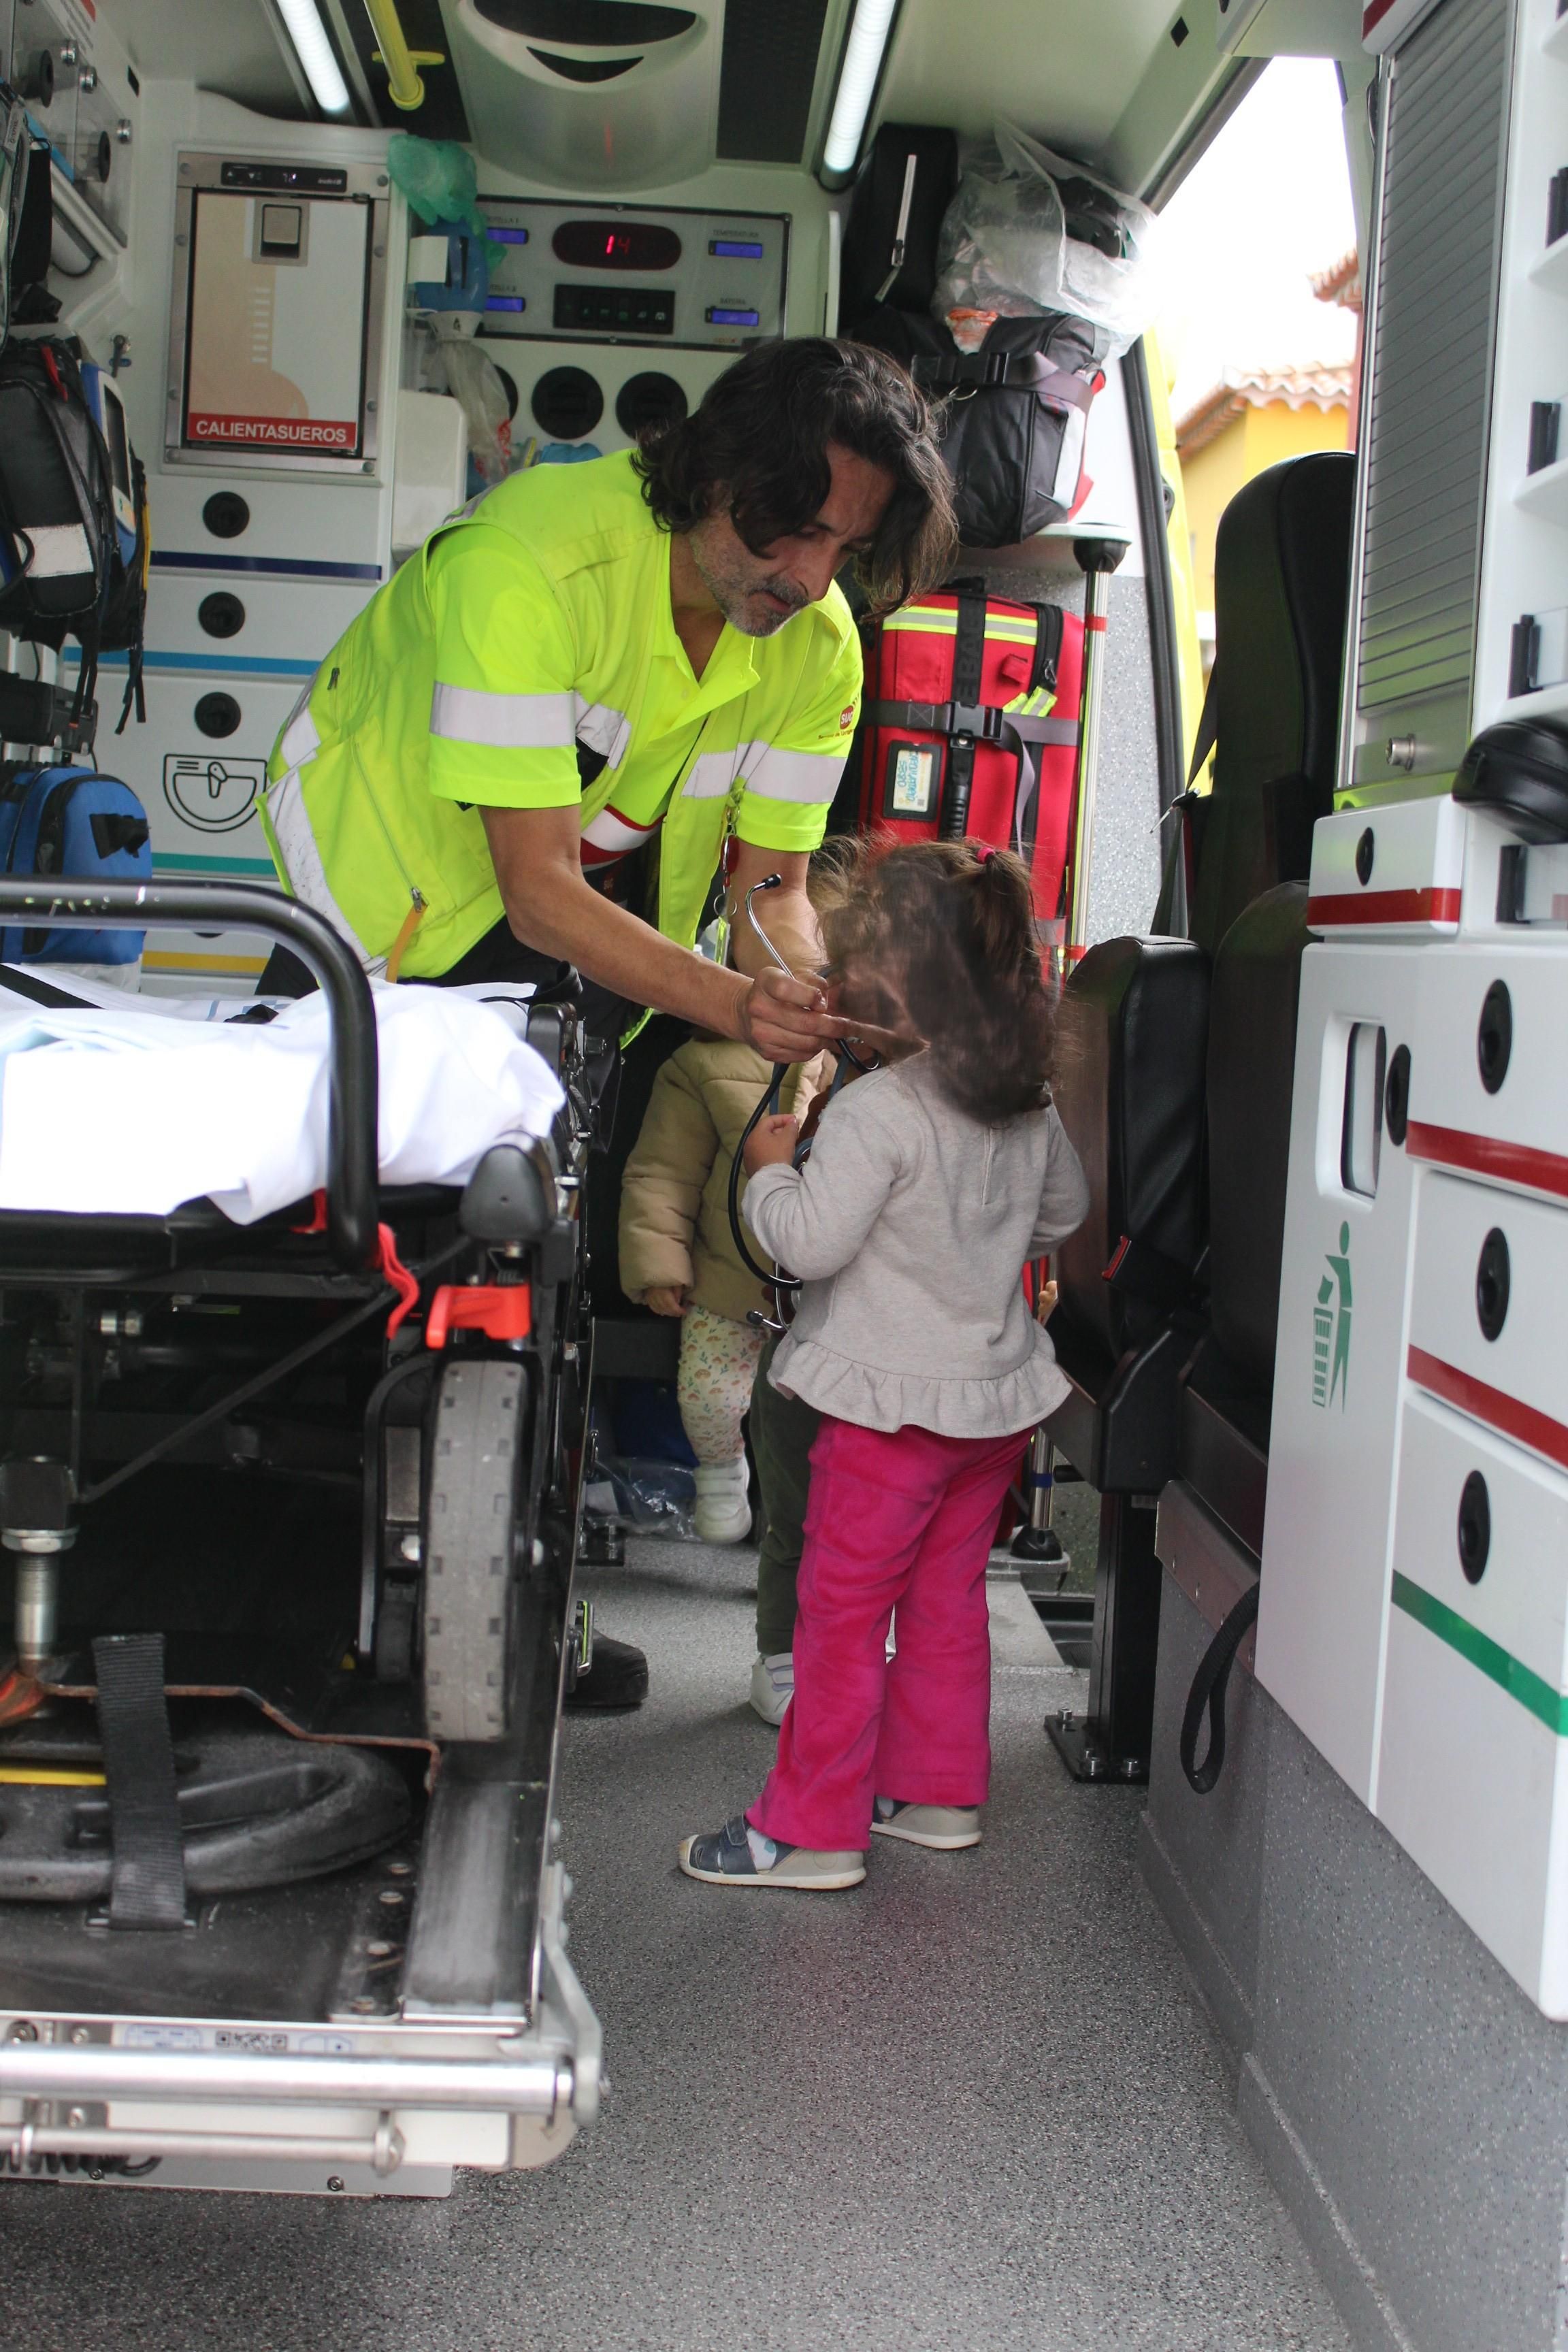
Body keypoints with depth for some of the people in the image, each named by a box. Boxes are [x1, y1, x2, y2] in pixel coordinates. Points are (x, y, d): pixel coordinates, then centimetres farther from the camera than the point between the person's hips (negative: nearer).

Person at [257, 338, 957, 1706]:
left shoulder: (818, 647, -16)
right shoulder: (532, 561, -36)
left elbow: (774, 888, -11)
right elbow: (536, 888, -37)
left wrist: (808, 1034, -33)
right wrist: (735, 1005, -48)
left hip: (600, 866, 5)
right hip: (397, 852, -5)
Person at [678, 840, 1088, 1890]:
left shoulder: (878, 1111, -20)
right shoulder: (1033, 1108, 3)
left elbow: (811, 1243, -20)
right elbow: (1064, 1213, 18)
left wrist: (771, 1168, -3)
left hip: (894, 1399, -7)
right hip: (999, 1393, 8)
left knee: (843, 1609, 1)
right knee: (948, 1597, 19)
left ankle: (811, 1830, 7)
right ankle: (938, 1792, 29)